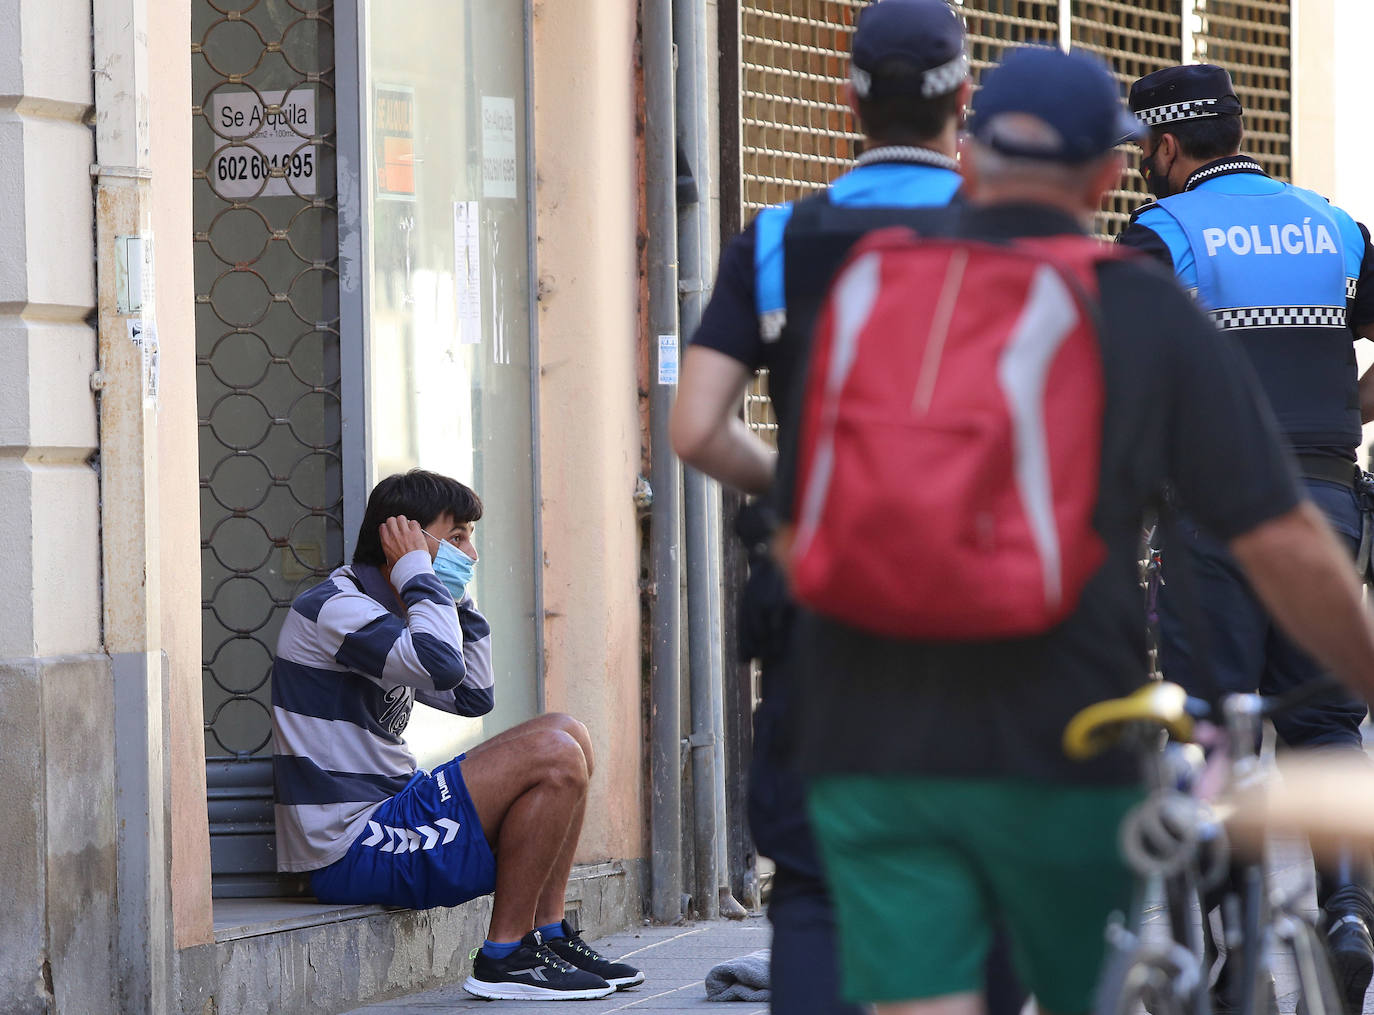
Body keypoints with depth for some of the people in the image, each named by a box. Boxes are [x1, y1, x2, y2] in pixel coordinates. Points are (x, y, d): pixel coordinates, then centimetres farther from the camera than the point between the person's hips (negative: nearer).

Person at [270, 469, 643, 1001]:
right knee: (554, 757, -18)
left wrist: (458, 600, 16)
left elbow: (473, 695, 25)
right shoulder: (331, 608, -13)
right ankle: (504, 958, -13)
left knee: (567, 735, 14)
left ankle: (548, 937, 8)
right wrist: (418, 572, -13)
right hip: (352, 852, -11)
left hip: (390, 820, 11)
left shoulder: (387, 614, 20)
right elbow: (441, 664, -28)